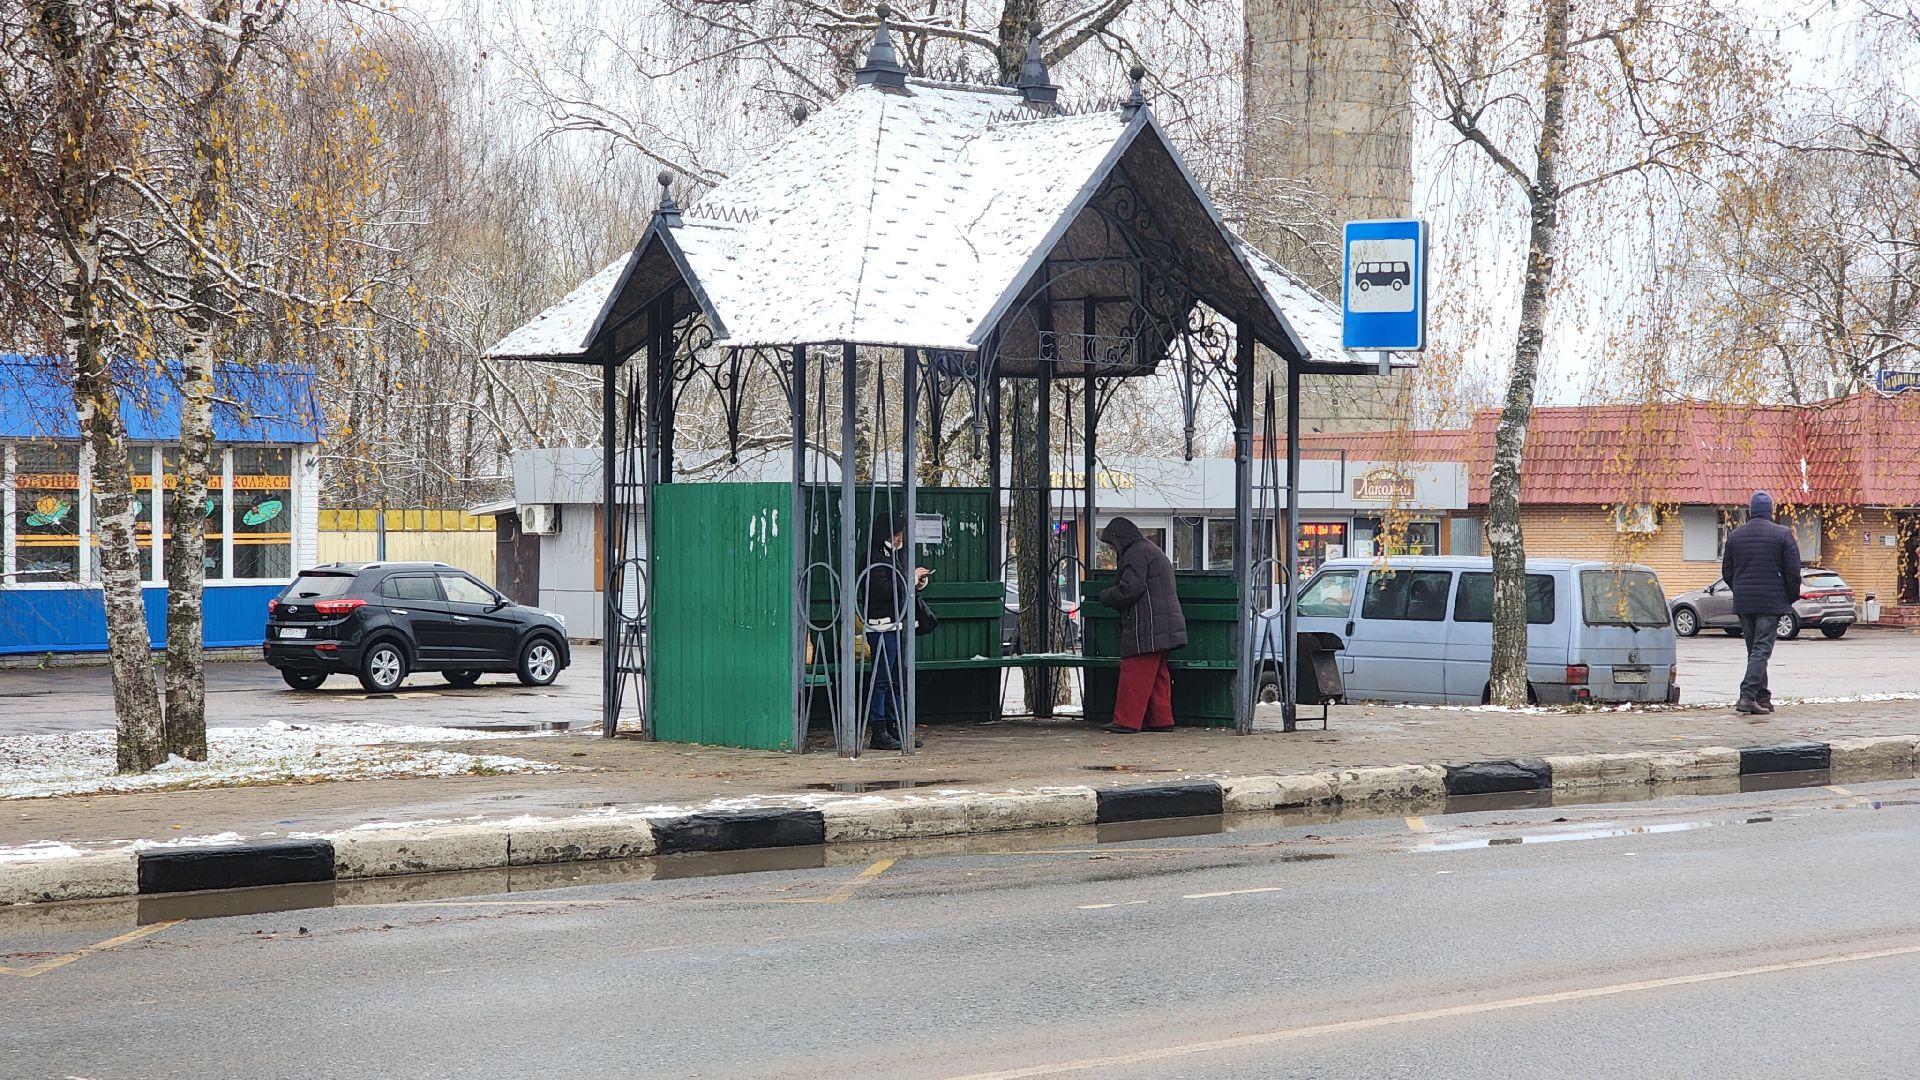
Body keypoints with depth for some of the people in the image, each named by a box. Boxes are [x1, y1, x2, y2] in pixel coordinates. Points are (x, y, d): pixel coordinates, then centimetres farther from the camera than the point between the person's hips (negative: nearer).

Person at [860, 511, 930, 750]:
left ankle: (895, 730, 16)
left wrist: (917, 586, 7)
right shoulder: (874, 558, -10)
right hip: (881, 626, -10)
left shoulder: (894, 557, 20)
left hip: (897, 626, 10)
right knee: (881, 680, -8)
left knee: (896, 681, 11)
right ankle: (878, 732, -6)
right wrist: (911, 579, -14)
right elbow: (883, 590, -21)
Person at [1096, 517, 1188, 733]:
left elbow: (1129, 590, -19)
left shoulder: (1136, 554, -11)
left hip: (1146, 628, -11)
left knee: (1134, 675, -8)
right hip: (1163, 628, 11)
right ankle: (1161, 720, 15)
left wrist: (1105, 597, -2)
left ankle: (1126, 721, -9)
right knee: (1158, 675, 13)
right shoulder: (1153, 551, 24)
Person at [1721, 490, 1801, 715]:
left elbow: (1727, 572, 12)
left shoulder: (1735, 536, 7)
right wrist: (1791, 598, 7)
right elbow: (1792, 572, -7)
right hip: (1771, 601, -4)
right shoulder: (1783, 535, -6)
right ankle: (1747, 696, -17)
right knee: (1762, 650, -6)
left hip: (1743, 603, 4)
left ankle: (1762, 698, 15)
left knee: (1754, 650, 13)